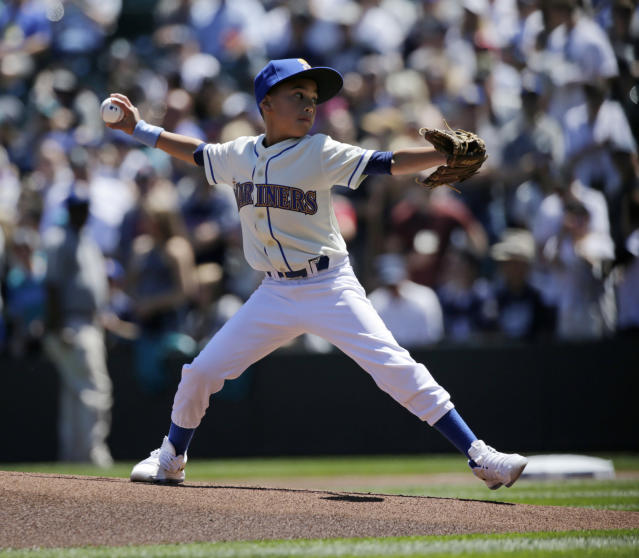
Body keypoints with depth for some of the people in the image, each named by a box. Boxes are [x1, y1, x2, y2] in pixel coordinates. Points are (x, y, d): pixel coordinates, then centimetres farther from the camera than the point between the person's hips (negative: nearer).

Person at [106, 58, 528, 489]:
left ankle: (478, 456, -14)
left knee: (396, 369, -16)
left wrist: (445, 154, -31)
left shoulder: (320, 154, -8)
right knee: (201, 372, 4)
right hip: (275, 293, 4)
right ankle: (170, 460, 28)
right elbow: (197, 153, 25)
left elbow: (385, 164, -18)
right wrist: (140, 128, 24)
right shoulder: (241, 154, 5)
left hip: (330, 287, -4)